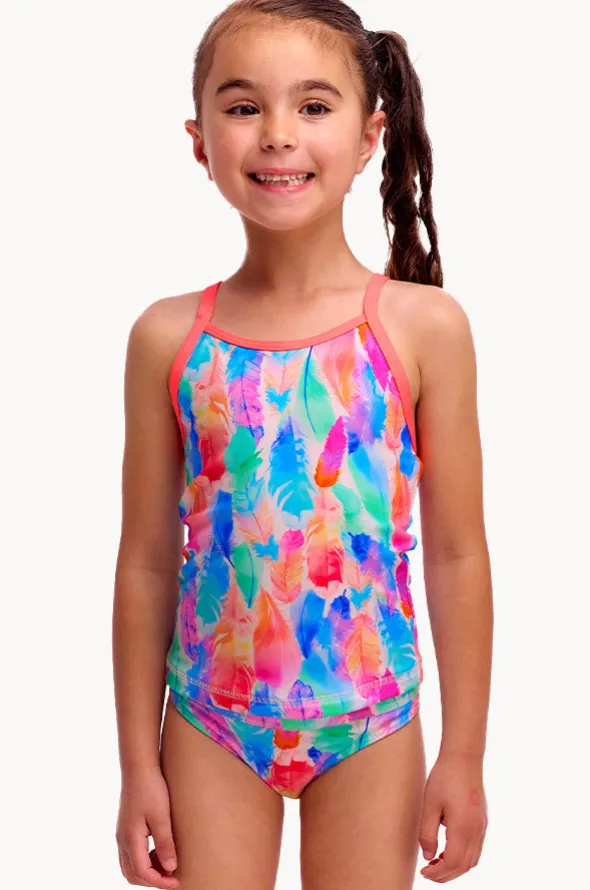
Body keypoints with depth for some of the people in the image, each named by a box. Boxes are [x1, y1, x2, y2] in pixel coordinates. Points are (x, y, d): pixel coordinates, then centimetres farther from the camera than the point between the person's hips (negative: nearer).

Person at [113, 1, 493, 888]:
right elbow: (148, 561, 0)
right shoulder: (168, 338, -5)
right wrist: (139, 765, 3)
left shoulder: (425, 327, -9)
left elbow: (456, 554, -4)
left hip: (369, 722, 0)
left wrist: (463, 757, -1)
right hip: (212, 720, 1)